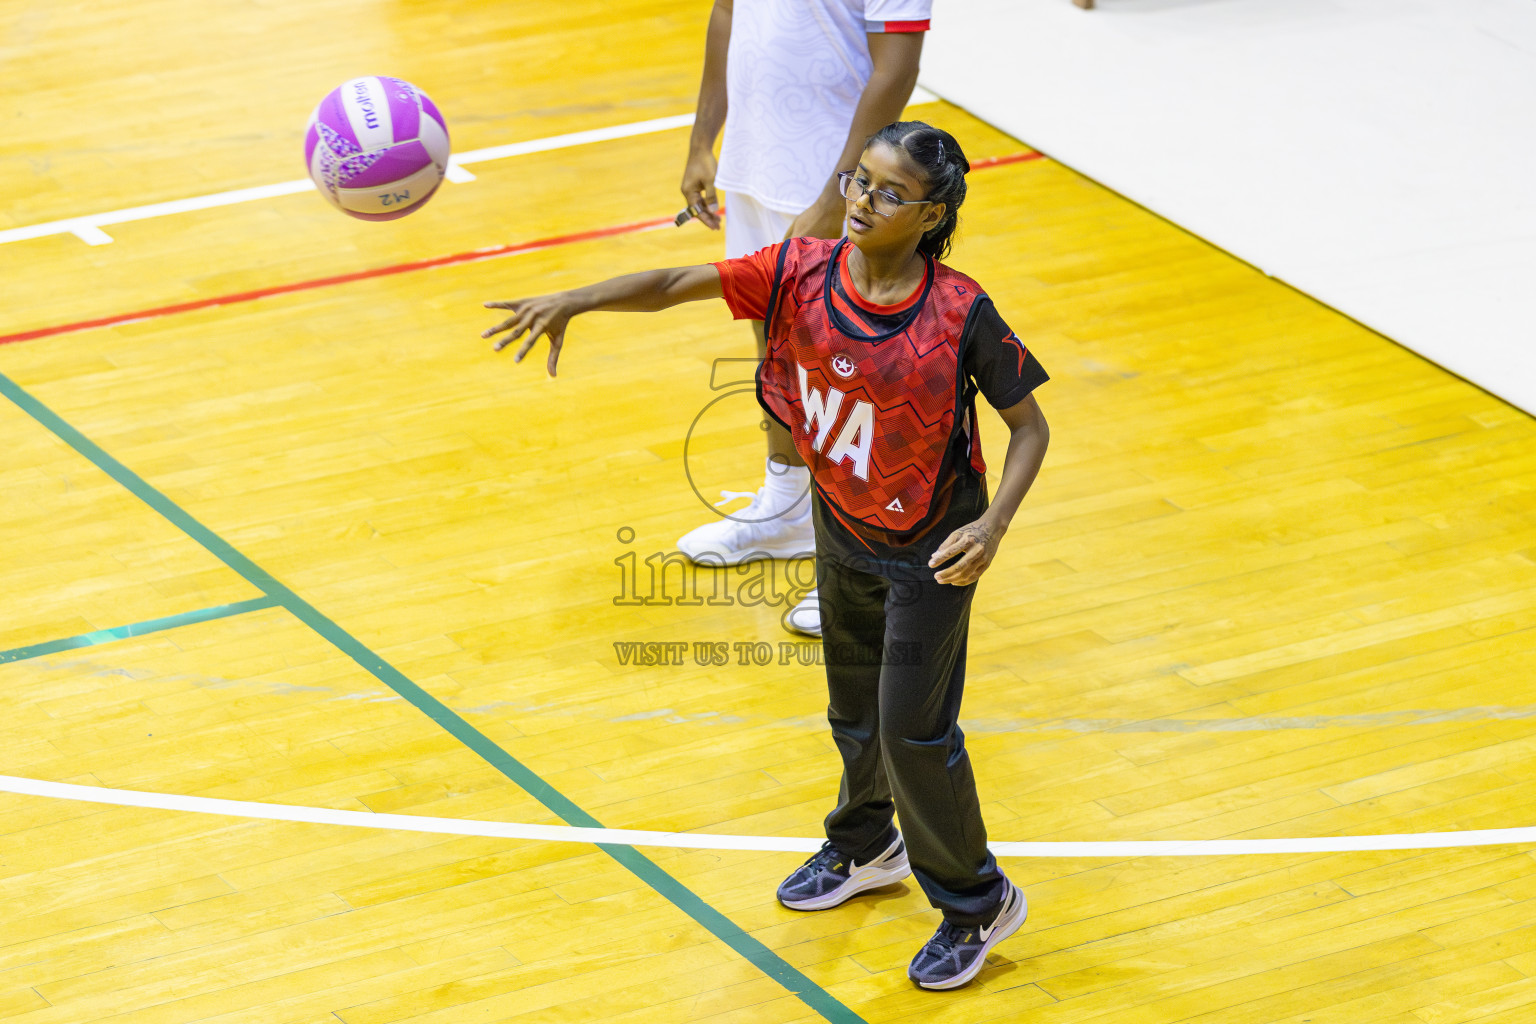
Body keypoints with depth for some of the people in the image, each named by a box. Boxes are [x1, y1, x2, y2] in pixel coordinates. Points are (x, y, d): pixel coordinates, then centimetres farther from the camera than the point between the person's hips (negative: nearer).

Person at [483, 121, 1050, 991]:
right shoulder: (802, 273, -17)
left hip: (930, 550, -5)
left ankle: (977, 904, 20)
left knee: (914, 726, -1)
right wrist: (573, 302, -32)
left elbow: (1029, 426, -16)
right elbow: (673, 285, -17)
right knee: (855, 708, 22)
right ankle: (867, 846, 50)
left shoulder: (960, 315, -27)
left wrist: (994, 524, -30)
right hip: (842, 527, 5)